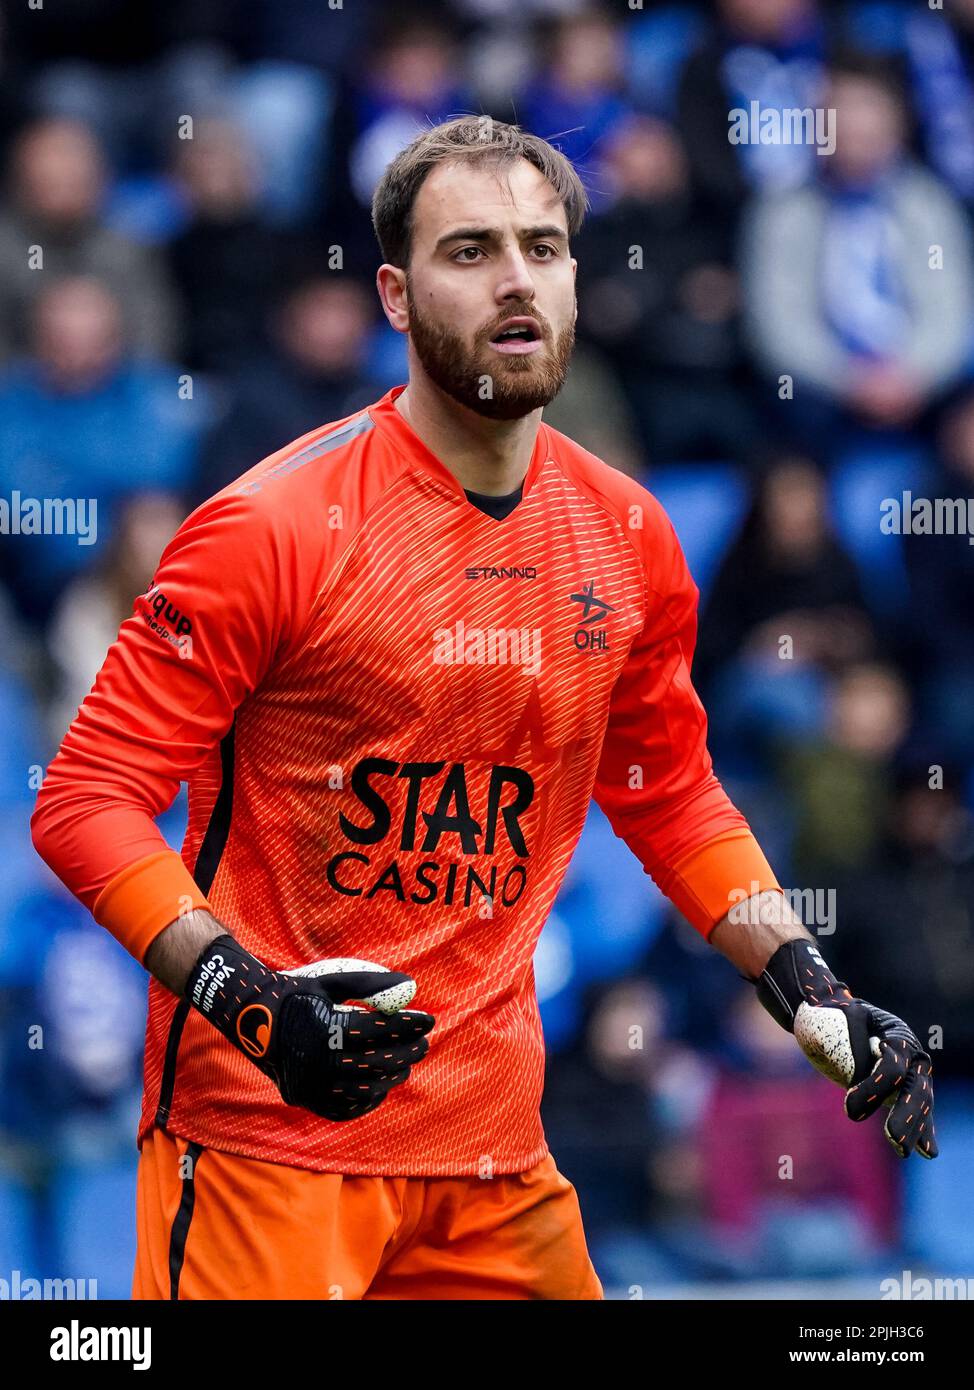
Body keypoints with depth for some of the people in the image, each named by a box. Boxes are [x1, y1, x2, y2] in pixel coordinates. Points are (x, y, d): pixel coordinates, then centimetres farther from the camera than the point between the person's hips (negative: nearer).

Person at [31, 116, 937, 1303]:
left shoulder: (628, 539, 6)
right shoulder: (276, 527, -11)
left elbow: (670, 796, 21)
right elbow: (86, 798, -11)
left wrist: (806, 988, 9)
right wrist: (251, 1000, -24)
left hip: (493, 1144, 5)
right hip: (265, 1139, -5)